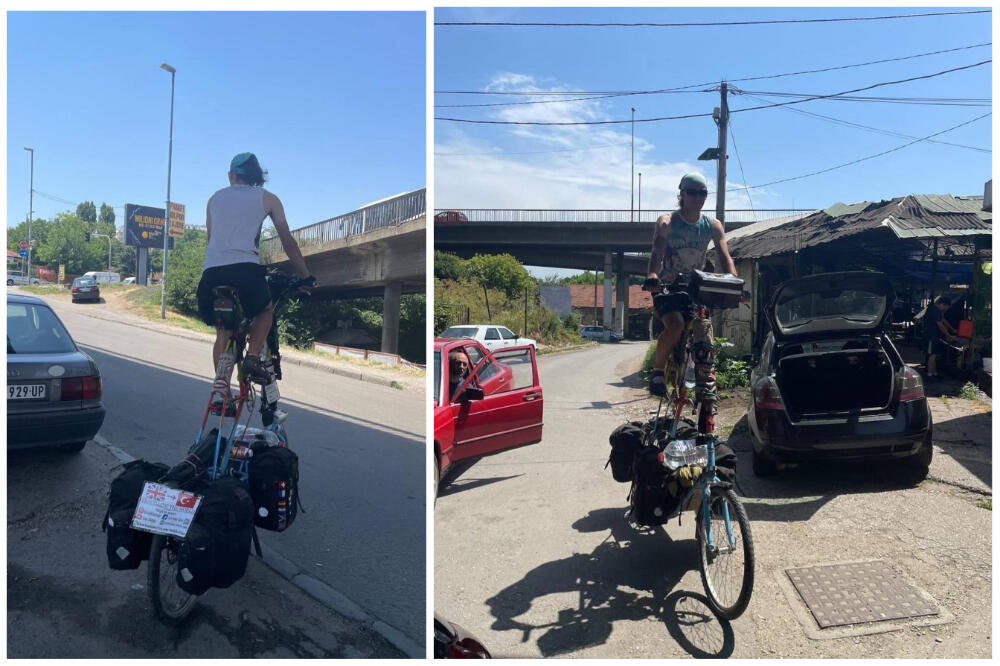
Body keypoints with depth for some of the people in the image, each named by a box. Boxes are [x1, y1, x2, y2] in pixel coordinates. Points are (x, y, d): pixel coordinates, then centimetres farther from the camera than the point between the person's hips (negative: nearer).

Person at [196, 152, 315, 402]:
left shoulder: (215, 198, 24)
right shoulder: (267, 198, 16)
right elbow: (288, 241, 14)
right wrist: (306, 276, 19)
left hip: (211, 271, 3)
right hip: (245, 269, -3)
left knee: (224, 331, 19)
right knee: (265, 311, 26)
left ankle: (221, 387, 6)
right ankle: (253, 358, 4)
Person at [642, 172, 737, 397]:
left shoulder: (713, 226, 3)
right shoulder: (667, 222, -7)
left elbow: (725, 258, -6)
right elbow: (657, 252, -22)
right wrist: (653, 276, -43)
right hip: (666, 288, -4)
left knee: (704, 330, -11)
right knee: (675, 324, -28)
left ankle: (704, 376, 8)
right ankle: (657, 371, -11)